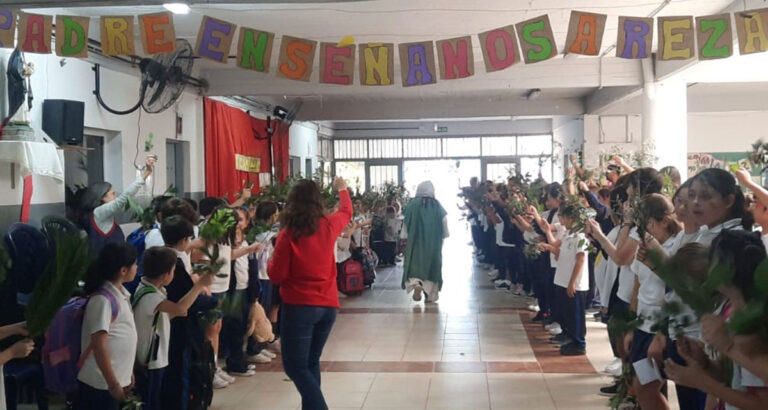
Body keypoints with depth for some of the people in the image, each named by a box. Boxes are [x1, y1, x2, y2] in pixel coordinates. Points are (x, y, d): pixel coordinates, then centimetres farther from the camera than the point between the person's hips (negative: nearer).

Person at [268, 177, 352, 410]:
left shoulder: (287, 234, -11)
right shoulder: (329, 226, 1)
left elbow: (276, 276, -8)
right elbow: (346, 212, 25)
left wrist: (271, 261, 12)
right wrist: (342, 189, 42)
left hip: (299, 306, -5)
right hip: (328, 305, 5)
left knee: (295, 366, 0)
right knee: (311, 363, 17)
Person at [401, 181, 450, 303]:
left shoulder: (412, 204, -4)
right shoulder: (437, 205, -3)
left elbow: (406, 222, -2)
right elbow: (444, 222, -4)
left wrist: (404, 236, 8)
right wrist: (443, 236, 8)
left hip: (415, 240, -1)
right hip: (433, 241, 1)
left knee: (415, 263, 6)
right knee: (432, 264, 10)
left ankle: (416, 283, -22)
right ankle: (431, 294, 11)